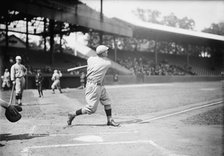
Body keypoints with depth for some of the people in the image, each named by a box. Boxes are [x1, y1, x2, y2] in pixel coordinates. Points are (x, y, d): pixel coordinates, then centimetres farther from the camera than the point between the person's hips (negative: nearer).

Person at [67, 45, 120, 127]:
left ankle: (110, 120, 20)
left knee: (107, 101, 14)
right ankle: (73, 114, 9)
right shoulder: (108, 63, -15)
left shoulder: (90, 59, -3)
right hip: (94, 86, -8)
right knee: (91, 108, 1)